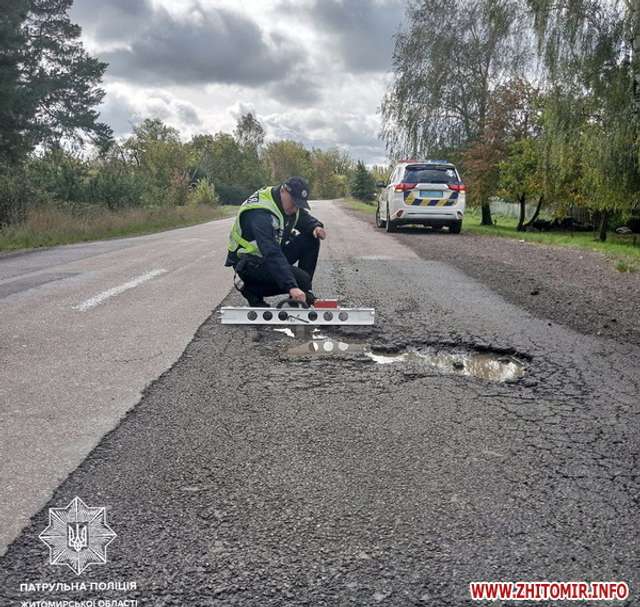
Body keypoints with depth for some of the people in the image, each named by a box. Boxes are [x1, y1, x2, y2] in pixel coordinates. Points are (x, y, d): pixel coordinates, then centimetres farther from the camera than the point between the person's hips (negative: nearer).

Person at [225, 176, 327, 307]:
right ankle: (252, 290, -6)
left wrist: (316, 227, -16)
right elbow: (272, 254, -41)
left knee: (311, 239, -6)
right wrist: (292, 287, -48)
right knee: (301, 279, -25)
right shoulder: (260, 214, -32)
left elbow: (305, 219, 11)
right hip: (249, 263, -9)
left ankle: (304, 293, 3)